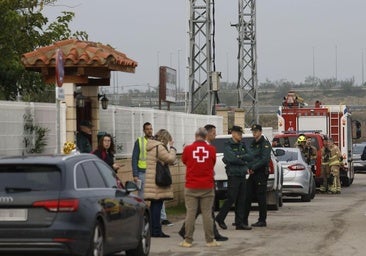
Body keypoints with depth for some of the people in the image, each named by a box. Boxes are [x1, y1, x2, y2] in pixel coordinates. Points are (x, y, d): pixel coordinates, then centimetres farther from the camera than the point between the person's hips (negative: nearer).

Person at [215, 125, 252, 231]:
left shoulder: (242, 146, 16)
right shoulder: (228, 146, -5)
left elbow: (249, 157, 6)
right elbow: (232, 159, -18)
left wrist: (240, 157, -11)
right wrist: (244, 162, -5)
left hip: (242, 175, 7)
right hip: (233, 175, -7)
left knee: (241, 200, 5)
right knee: (231, 199, -7)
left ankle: (240, 223, 6)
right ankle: (220, 218, 10)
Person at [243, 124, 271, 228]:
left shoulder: (265, 144, -7)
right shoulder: (252, 144, 18)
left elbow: (265, 159, -17)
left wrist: (253, 167, -17)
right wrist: (248, 168, 1)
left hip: (261, 173, -8)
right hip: (252, 174, 8)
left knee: (261, 198, -3)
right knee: (247, 197, 6)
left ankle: (262, 221, 2)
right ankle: (244, 220, 10)